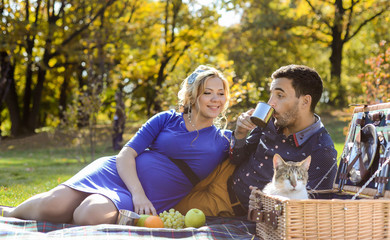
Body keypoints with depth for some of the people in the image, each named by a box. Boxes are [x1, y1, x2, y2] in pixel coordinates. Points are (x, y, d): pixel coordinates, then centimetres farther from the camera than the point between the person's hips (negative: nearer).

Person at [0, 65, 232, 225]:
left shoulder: (223, 140, 9)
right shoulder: (166, 120, 6)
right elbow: (125, 155, -1)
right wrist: (137, 193, -16)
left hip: (147, 201, -1)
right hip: (119, 173, 1)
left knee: (90, 216, -33)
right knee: (54, 205, -20)